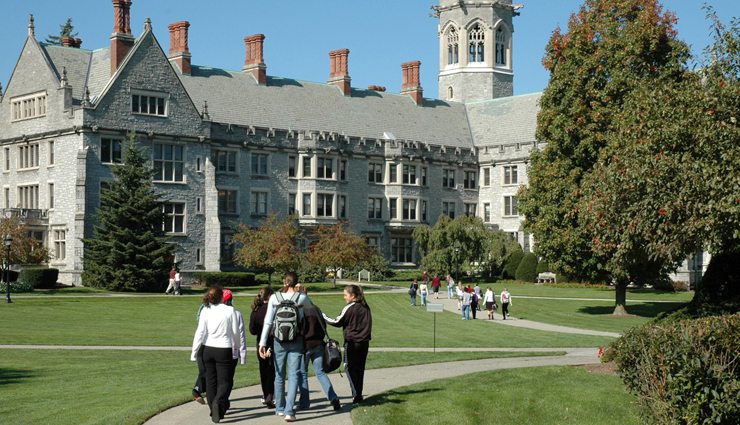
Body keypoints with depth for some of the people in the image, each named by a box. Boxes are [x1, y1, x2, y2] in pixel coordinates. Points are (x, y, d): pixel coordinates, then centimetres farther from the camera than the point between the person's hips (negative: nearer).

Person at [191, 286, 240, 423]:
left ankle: (214, 411, 18)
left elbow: (200, 332, -4)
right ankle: (218, 402, -26)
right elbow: (235, 332, -1)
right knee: (224, 381, 2)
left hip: (208, 349, 3)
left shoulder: (205, 311, -2)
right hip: (224, 349, -3)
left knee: (210, 381, 14)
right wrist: (235, 346, 17)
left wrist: (194, 352, 1)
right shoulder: (229, 310, -6)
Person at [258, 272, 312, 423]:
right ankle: (289, 411, -12)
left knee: (279, 375, 15)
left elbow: (268, 322, -5)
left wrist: (263, 343, -4)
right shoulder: (302, 297, -4)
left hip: (278, 341, 2)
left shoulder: (274, 298, -2)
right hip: (296, 341, -1)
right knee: (294, 375, -2)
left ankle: (280, 408, 28)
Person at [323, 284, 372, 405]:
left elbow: (338, 322, -6)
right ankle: (359, 395, 16)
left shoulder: (349, 308, -13)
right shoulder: (366, 307, 7)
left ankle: (356, 394, -7)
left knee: (350, 368, 2)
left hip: (352, 342, -6)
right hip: (364, 342, 6)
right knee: (360, 368, 13)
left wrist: (323, 316, 4)